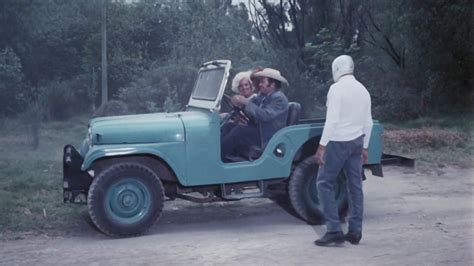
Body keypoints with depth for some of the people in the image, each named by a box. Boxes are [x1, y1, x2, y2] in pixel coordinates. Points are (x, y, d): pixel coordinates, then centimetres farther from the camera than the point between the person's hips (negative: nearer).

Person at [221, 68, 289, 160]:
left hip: (268, 137, -9)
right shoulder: (262, 95, 11)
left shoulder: (279, 98, -15)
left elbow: (266, 115, -27)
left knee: (238, 131, -24)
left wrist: (247, 102, -25)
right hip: (258, 128, 9)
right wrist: (240, 102, -14)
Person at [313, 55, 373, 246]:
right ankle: (355, 231, 12)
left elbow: (332, 120, -19)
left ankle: (334, 231, -6)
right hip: (357, 141, 8)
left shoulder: (337, 88, -12)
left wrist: (322, 146, -18)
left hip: (339, 141, -7)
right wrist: (364, 147, 20)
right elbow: (368, 122, 13)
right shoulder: (363, 89, 11)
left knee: (324, 183, -1)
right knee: (355, 185, 9)